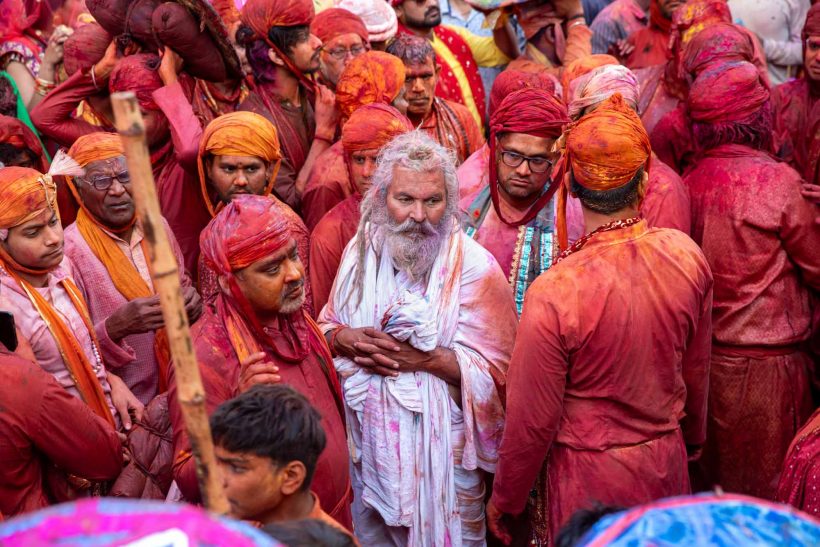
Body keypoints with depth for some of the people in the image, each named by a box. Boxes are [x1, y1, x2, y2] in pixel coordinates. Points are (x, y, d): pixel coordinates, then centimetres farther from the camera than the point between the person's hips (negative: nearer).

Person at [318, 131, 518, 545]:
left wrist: (425, 358, -25)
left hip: (440, 444, -4)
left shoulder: (473, 267, -14)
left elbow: (493, 369, -15)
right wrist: (347, 340, -13)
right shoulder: (362, 250, 1)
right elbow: (326, 325, 9)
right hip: (366, 437, 5)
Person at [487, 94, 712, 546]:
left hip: (588, 479, -4)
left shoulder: (552, 294, -29)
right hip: (666, 462, 5)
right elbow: (696, 368, 3)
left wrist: (503, 501, -1)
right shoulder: (686, 256, -14)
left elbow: (532, 422, -18)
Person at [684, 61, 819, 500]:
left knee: (712, 487, 18)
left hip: (704, 360, 5)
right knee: (769, 495, 9)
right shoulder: (778, 182, -16)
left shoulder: (689, 183, -1)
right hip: (766, 364, -5)